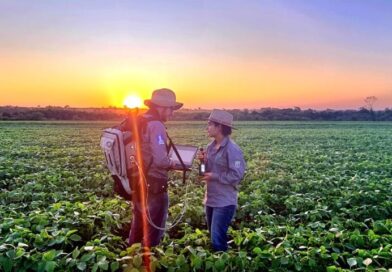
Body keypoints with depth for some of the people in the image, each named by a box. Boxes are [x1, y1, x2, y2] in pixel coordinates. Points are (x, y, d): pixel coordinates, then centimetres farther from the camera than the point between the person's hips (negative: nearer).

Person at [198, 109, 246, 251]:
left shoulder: (232, 149, -18)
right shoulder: (211, 146, 6)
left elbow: (237, 175, -20)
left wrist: (214, 176, -19)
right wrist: (203, 161, -6)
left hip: (225, 201, -8)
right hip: (210, 199, 8)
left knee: (218, 239, -4)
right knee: (213, 236, 19)